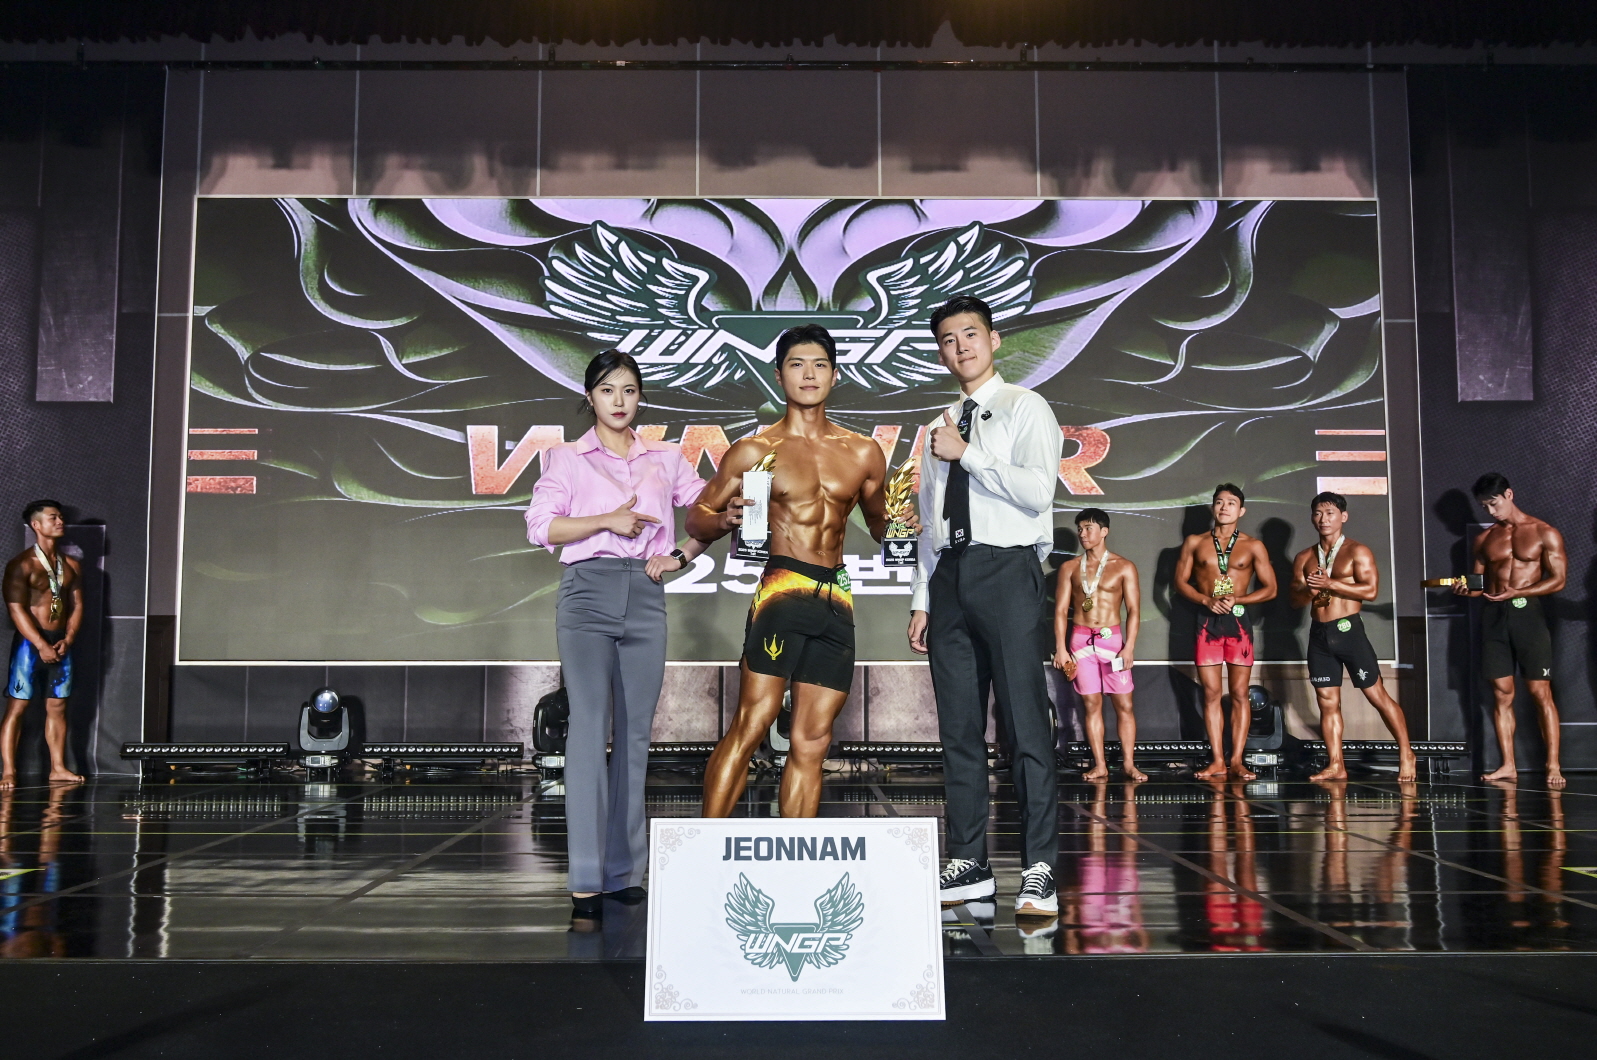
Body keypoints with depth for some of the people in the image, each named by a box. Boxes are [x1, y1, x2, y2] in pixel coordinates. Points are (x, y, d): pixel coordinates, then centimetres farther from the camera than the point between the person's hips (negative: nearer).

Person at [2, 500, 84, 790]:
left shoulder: (71, 565, 12)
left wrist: (67, 640, -4)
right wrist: (42, 645, -17)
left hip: (61, 643, 5)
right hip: (30, 642, -5)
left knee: (57, 706, 7)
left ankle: (58, 768, 12)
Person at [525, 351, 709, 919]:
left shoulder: (665, 459, 16)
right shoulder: (568, 457, 9)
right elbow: (541, 525, -1)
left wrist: (681, 555, 1)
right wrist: (608, 521, -11)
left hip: (645, 597, 3)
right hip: (588, 594, -3)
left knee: (636, 732, 4)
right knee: (590, 727, -13)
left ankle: (624, 870, 13)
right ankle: (585, 878, -12)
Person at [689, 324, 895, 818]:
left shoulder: (864, 454, 14)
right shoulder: (753, 451, 5)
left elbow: (879, 523, 26)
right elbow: (697, 518, 8)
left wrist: (898, 527, 3)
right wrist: (725, 520, -14)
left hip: (837, 601, 4)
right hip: (782, 589, -4)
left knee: (811, 742, 5)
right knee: (751, 725, -14)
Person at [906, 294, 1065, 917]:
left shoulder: (1025, 409, 4)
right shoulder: (942, 429, 21)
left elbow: (1038, 491, -12)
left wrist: (969, 455, -11)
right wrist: (923, 598, 14)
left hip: (1007, 569, -6)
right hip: (949, 574, 6)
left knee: (1025, 720, -9)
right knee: (959, 725, 6)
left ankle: (1039, 871, -5)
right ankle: (969, 865, 14)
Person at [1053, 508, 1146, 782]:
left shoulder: (1123, 567, 3)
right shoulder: (1069, 568, 8)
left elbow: (1134, 610, -1)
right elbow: (1061, 610, 5)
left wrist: (1129, 647, -11)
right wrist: (1061, 648, -3)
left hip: (1112, 638, -1)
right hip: (1080, 639, 2)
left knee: (1124, 704, -2)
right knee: (1092, 704, 2)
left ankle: (1129, 763, 4)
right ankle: (1100, 765, 5)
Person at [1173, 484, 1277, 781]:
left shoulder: (1253, 546, 6)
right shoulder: (1194, 543, 9)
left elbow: (1270, 589, 4)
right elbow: (1180, 581, 7)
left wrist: (1235, 599, -11)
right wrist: (1207, 600, -10)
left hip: (1239, 621, -1)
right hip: (1207, 622, 1)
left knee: (1240, 694, -1)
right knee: (1211, 692, 0)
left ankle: (1236, 760, 1)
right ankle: (1217, 761, 3)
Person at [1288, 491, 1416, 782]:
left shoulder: (1357, 551, 0)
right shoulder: (1304, 558, 14)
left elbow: (1371, 590, -13)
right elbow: (1295, 599, 11)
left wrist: (1330, 583, -16)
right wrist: (1310, 590, -11)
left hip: (1348, 629, -5)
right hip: (1319, 634, 5)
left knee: (1376, 694, -2)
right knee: (1327, 702, 4)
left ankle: (1405, 753, 12)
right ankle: (1335, 766, 8)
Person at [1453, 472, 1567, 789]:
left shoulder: (1544, 534, 1)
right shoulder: (1484, 539, 14)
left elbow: (1558, 579, -5)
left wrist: (1518, 592, -18)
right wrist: (1466, 589, -7)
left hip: (1528, 613, -4)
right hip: (1493, 617, 4)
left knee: (1540, 692, -5)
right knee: (1501, 693, 3)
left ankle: (1553, 766, -2)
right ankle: (1508, 765, 7)